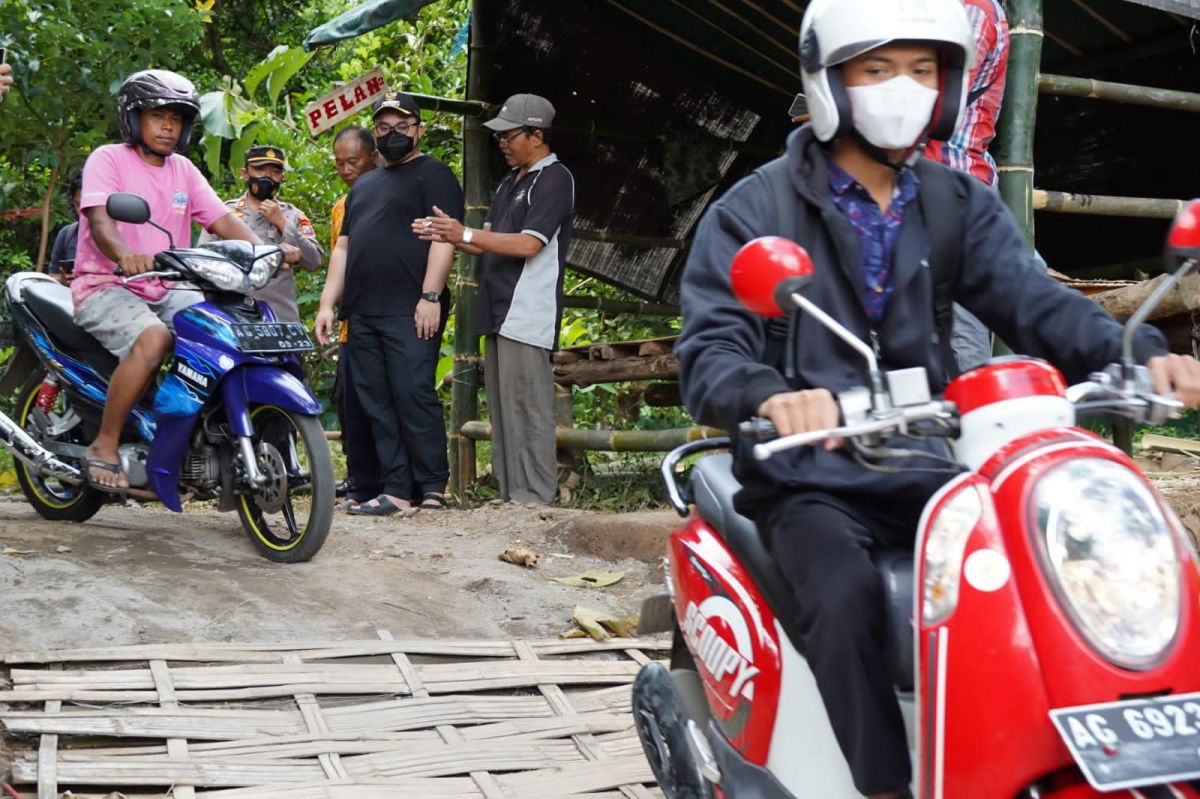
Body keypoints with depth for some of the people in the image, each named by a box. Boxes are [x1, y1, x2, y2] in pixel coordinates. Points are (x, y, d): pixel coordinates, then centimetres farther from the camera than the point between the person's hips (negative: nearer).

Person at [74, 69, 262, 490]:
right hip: (106, 286, -6)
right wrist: (125, 256, -44)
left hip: (165, 291, 6)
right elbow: (100, 220, -21)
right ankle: (104, 447, -22)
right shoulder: (108, 159, -4)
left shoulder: (183, 170, 15)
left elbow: (222, 219, 5)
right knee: (153, 339, -34)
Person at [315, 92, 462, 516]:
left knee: (414, 396, -11)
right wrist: (327, 304, 16)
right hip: (363, 314, 7)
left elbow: (443, 238, -9)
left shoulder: (434, 175, 3)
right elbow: (343, 247, 25)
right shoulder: (363, 185, 26)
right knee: (378, 404, 4)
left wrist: (430, 296, -18)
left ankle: (433, 487, -5)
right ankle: (396, 489, 6)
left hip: (410, 312, -7)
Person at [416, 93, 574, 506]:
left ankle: (533, 499, -8)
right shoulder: (511, 181, 22)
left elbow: (529, 244, -17)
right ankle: (509, 497, 15)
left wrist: (465, 235, -17)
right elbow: (490, 242, 22)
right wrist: (445, 234, 5)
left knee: (527, 409, -10)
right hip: (498, 312, 10)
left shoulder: (554, 178, -8)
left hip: (528, 314, -10)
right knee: (502, 410, 10)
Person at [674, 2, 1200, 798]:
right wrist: (771, 397, -37)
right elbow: (710, 353, -13)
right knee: (846, 597, -31)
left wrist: (1135, 354, -26)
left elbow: (1031, 300, -5)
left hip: (929, 469, 4)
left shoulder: (960, 205, 10)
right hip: (810, 477, -3)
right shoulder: (753, 213, -2)